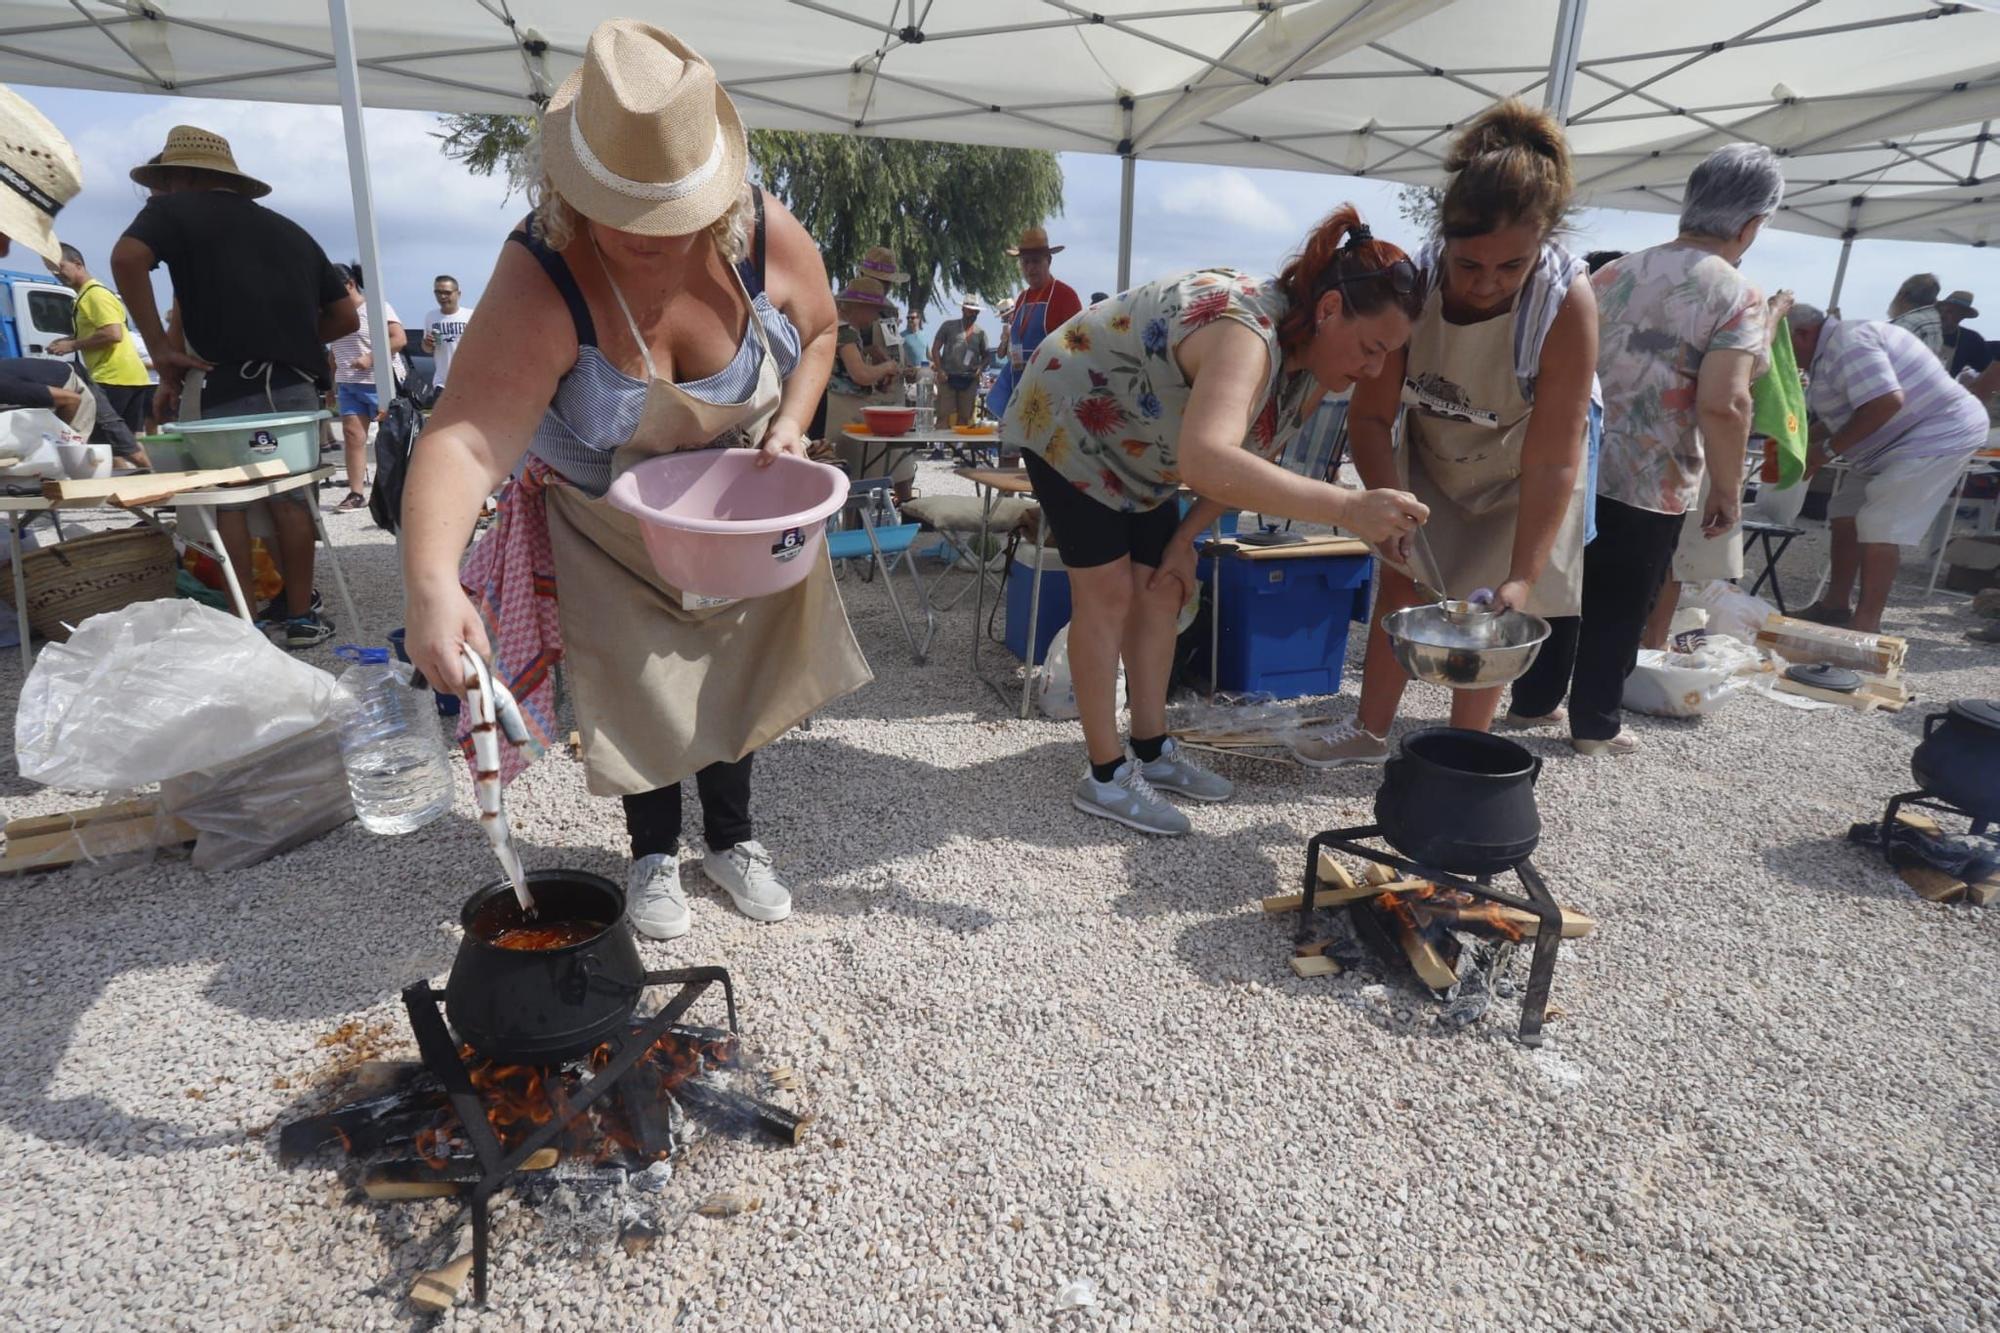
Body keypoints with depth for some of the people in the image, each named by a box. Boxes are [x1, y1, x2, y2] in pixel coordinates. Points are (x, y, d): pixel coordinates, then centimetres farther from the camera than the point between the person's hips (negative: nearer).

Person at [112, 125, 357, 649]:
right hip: (296, 384, 4)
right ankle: (301, 616, 13)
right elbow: (346, 316, 18)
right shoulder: (289, 229, 22)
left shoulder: (175, 209, 8)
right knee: (290, 497, 10)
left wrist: (159, 347, -7)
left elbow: (127, 258, -13)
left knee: (228, 500, 4)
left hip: (225, 385, -4)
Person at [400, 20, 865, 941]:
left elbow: (818, 330, -2)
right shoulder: (540, 285, -34)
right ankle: (655, 856, 35)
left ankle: (732, 839, 39)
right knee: (642, 687, 7)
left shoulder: (767, 236, -24)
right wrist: (431, 584, -60)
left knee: (734, 668, 15)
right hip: (614, 529, -3)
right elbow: (465, 441, -44)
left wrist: (791, 427, -18)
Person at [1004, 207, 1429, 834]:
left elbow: (1250, 460, 3)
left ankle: (1152, 751, 18)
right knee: (1107, 591, -10)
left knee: (1161, 589, 6)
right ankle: (1104, 776, -1)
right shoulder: (1247, 331, -39)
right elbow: (1206, 462, -58)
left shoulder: (1313, 358, -10)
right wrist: (1347, 508, -60)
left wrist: (1185, 537, -6)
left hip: (1137, 446, 9)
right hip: (1067, 418, -8)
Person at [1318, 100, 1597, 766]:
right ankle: (1370, 730, 23)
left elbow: (1552, 461, -32)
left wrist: (1522, 578, -37)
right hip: (1428, 461, 3)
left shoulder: (1567, 301, -33)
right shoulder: (1412, 283, -27)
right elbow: (1371, 415, -21)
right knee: (1400, 584, 7)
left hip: (1514, 481, -3)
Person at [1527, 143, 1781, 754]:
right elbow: (1722, 405, -21)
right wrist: (1727, 489, -11)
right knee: (1618, 610, 7)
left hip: (1577, 466, 6)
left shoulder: (1614, 272, 7)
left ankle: (1532, 700, 27)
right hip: (1652, 485, -5)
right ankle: (1594, 725, 19)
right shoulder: (1737, 296, -11)